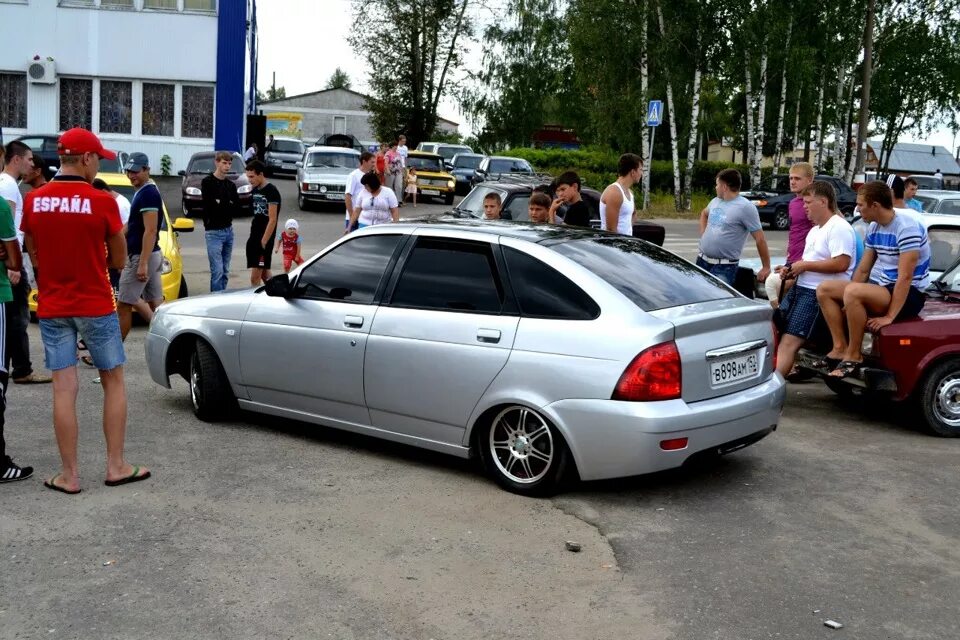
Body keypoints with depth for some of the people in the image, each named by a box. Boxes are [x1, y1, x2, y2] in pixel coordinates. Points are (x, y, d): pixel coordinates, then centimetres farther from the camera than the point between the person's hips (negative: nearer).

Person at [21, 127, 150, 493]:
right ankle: (116, 466, 14)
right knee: (113, 383, 12)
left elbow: (35, 257, 10)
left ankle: (69, 475, 9)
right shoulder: (102, 202, -12)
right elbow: (119, 261, -3)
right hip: (95, 306, -3)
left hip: (51, 308, 3)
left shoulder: (33, 201, 0)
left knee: (64, 390, 5)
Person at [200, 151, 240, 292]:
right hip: (214, 231, -6)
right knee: (217, 271, -11)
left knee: (225, 271, 9)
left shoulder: (231, 185, 14)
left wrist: (220, 205, -5)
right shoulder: (208, 182, -4)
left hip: (228, 230, 6)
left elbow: (237, 209, 6)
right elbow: (209, 207, -14)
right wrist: (228, 206, -4)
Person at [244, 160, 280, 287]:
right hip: (253, 238, 8)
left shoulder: (271, 191, -13)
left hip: (264, 239, -8)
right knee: (264, 275, 14)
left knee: (255, 278, -9)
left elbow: (272, 220, -17)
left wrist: (263, 242, -18)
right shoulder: (255, 190, 12)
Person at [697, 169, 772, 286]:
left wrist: (766, 267, -12)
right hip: (702, 261, 7)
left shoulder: (746, 207, -13)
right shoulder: (716, 201, 9)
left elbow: (760, 239, -12)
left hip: (724, 268, -7)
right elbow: (704, 214, 33)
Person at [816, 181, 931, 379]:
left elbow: (905, 277, -23)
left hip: (908, 295, -9)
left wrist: (889, 316, -26)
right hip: (879, 288, 9)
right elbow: (863, 271, 12)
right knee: (824, 290, 0)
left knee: (853, 292, -34)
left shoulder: (907, 227, -18)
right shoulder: (874, 228, 9)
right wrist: (847, 302, 2)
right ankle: (840, 348, -8)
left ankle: (853, 356, -20)